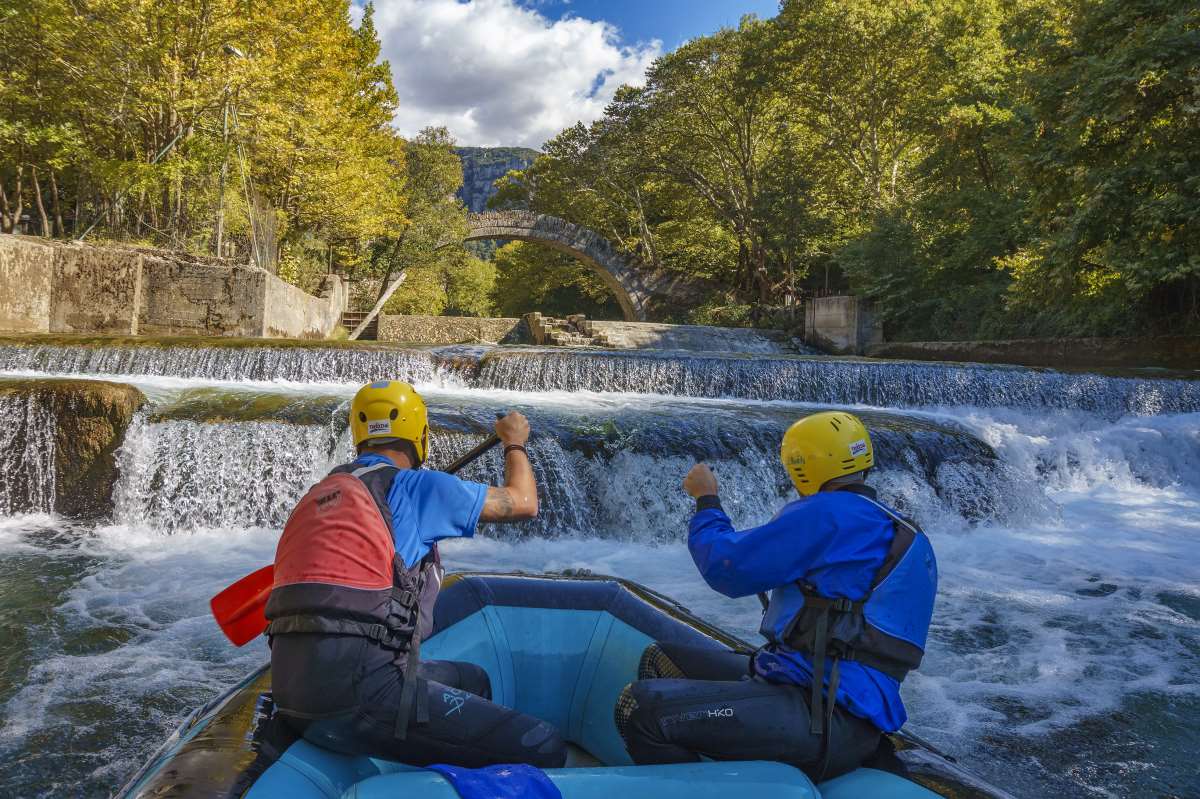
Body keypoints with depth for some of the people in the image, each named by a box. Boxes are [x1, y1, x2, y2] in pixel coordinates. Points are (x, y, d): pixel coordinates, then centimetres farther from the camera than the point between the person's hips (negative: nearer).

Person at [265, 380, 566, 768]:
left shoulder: (319, 493, 20)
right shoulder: (415, 486, -1)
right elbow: (524, 502, 8)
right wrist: (515, 442, 27)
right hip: (359, 690, -9)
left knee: (472, 680, 25)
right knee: (544, 750, -9)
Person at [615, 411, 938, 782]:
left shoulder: (827, 513, -14)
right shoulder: (899, 532, 17)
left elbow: (727, 567, -10)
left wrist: (706, 499, 7)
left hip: (821, 722, -11)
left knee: (640, 705, -21)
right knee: (659, 659, 14)